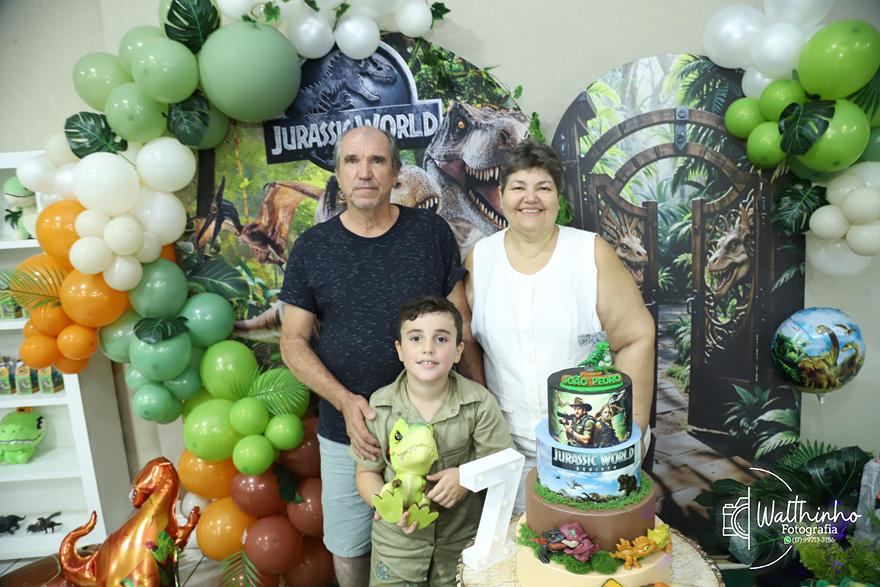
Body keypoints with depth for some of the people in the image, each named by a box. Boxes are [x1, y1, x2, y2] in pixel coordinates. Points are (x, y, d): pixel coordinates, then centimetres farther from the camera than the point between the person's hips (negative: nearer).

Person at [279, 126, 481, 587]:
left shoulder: (431, 232, -3)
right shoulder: (312, 248, -2)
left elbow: (461, 324, 0)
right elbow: (293, 343, -2)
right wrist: (345, 401, -16)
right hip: (347, 432, 1)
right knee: (348, 549, 18)